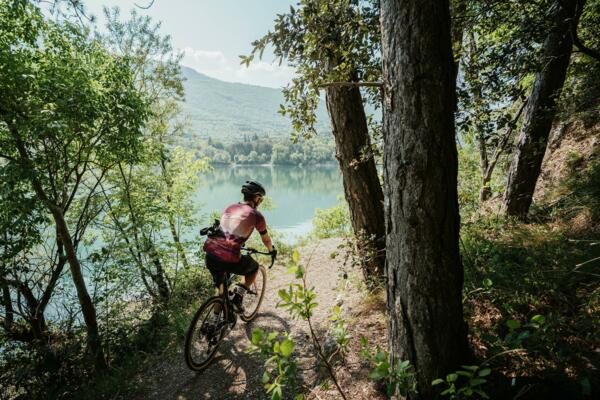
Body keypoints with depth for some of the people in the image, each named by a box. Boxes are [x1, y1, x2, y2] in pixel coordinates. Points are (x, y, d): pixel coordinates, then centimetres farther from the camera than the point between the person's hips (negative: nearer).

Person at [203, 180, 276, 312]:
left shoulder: (230, 208, 18)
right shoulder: (256, 215, 2)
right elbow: (266, 239, 17)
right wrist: (272, 250, 39)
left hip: (210, 253, 6)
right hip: (229, 259, -6)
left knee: (219, 284, 32)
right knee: (254, 268, 26)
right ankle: (237, 298, 15)